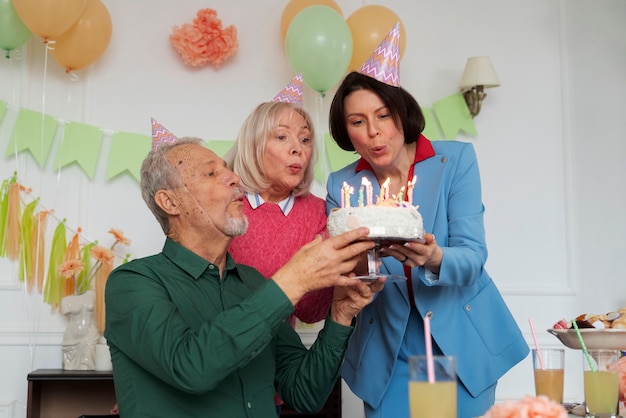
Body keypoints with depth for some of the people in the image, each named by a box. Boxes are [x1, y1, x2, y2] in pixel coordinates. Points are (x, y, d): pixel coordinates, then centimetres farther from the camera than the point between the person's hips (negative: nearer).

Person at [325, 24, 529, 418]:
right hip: (388, 355, 1)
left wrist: (435, 259, -36)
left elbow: (473, 256, -14)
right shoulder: (341, 185, -3)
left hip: (463, 344, -1)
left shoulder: (456, 159, -9)